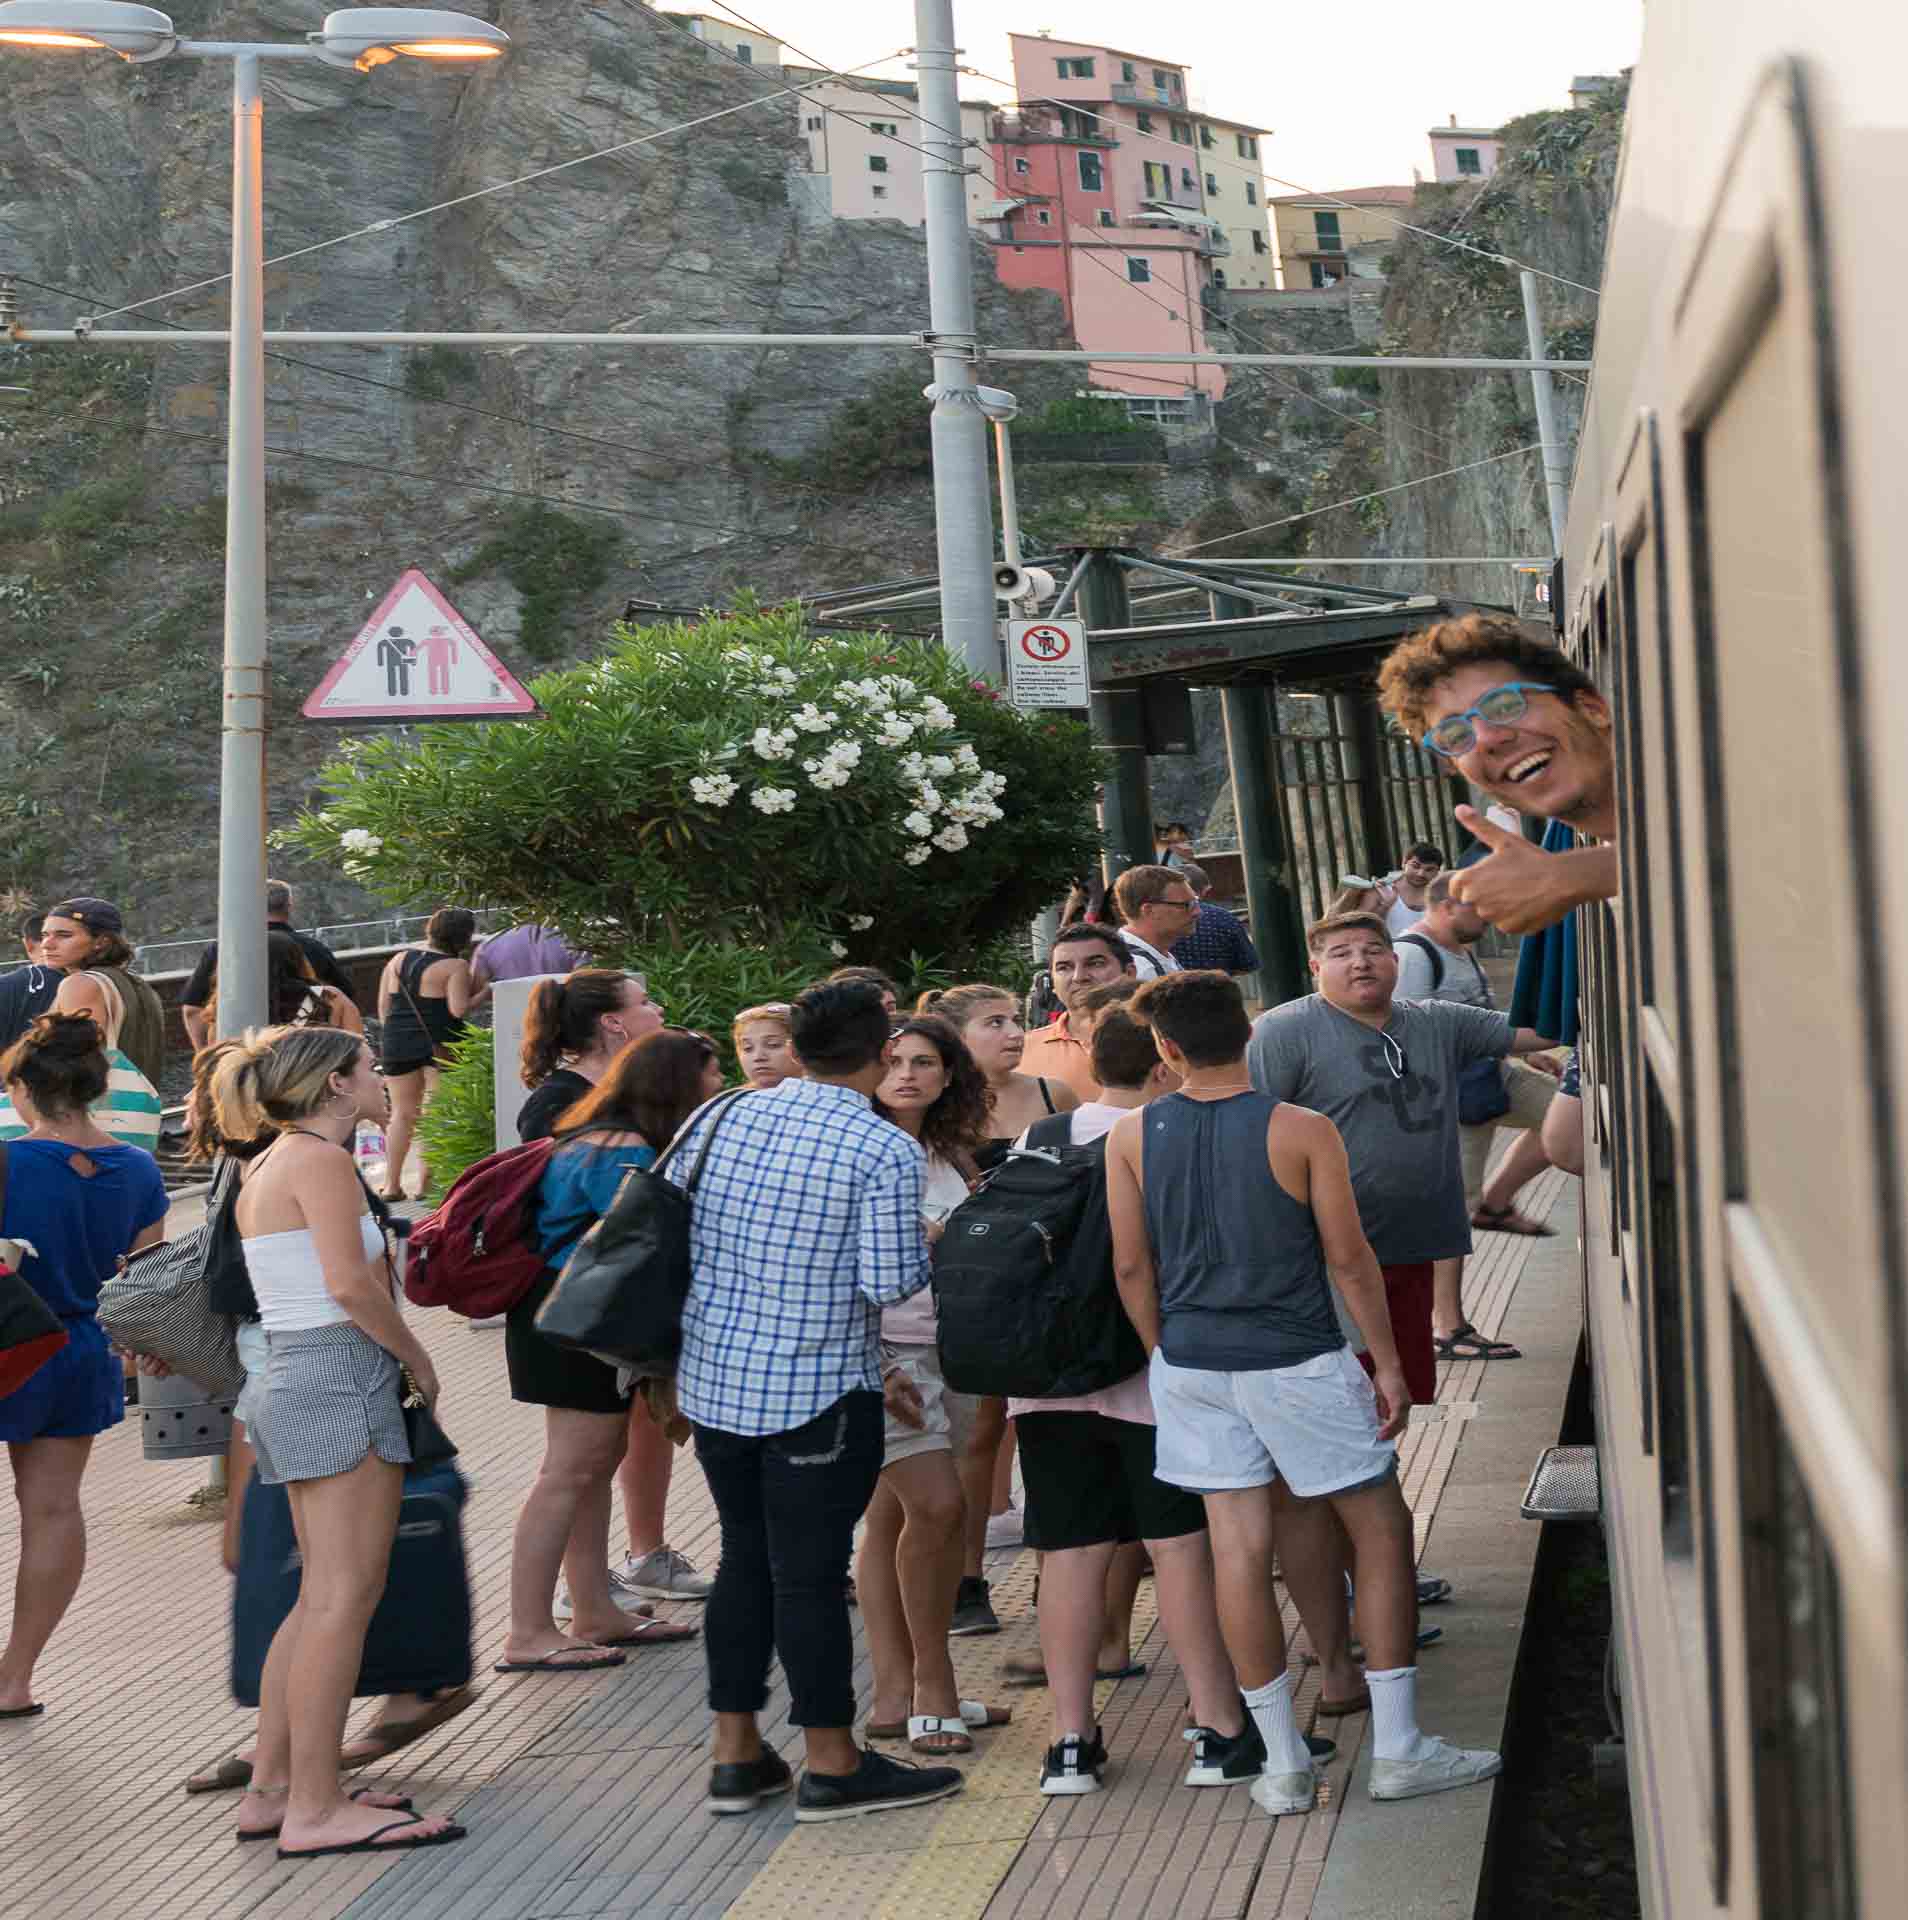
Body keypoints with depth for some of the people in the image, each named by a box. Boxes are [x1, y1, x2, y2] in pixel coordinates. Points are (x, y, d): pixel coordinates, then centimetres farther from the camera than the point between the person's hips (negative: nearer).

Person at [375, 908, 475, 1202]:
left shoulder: (399, 959, 9)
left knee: (402, 1113, 12)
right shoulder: (454, 966, -10)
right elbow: (458, 1009, -17)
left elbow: (383, 1006, 12)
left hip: (398, 1043, 6)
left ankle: (392, 1183, 11)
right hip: (439, 1043, -6)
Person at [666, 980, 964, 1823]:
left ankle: (735, 1754, 22)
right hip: (819, 1392, -6)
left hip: (712, 1378, 6)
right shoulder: (884, 1150, -12)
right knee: (810, 1573, 2)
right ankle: (831, 1766, 13)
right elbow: (889, 1283, -17)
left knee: (745, 1559, 16)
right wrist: (925, 1247, 4)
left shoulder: (718, 1120, 4)